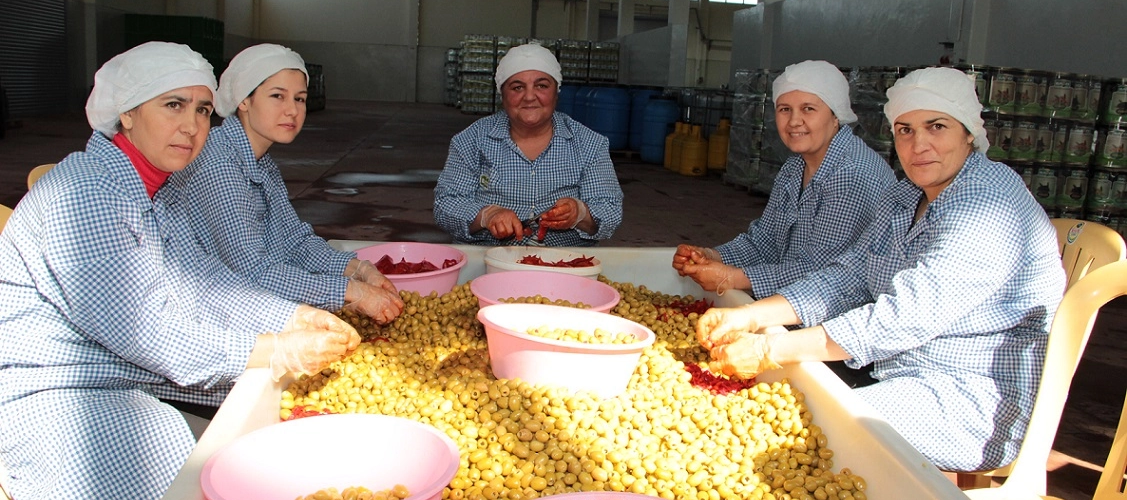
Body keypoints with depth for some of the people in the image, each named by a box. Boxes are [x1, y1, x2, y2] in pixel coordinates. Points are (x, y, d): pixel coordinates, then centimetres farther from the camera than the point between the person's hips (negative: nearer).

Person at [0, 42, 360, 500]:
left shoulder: (152, 192, 9)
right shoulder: (85, 191, -23)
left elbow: (198, 284, 5)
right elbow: (132, 324, -29)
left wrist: (294, 318, -8)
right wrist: (270, 352, -29)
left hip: (124, 367, 10)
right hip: (45, 390, -10)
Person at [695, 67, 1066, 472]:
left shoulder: (989, 204, -21)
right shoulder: (905, 199, 8)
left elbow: (906, 317, -29)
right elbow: (847, 278, 5)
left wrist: (772, 351, -30)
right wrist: (749, 316, -10)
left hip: (978, 403, -8)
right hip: (903, 375, 9)